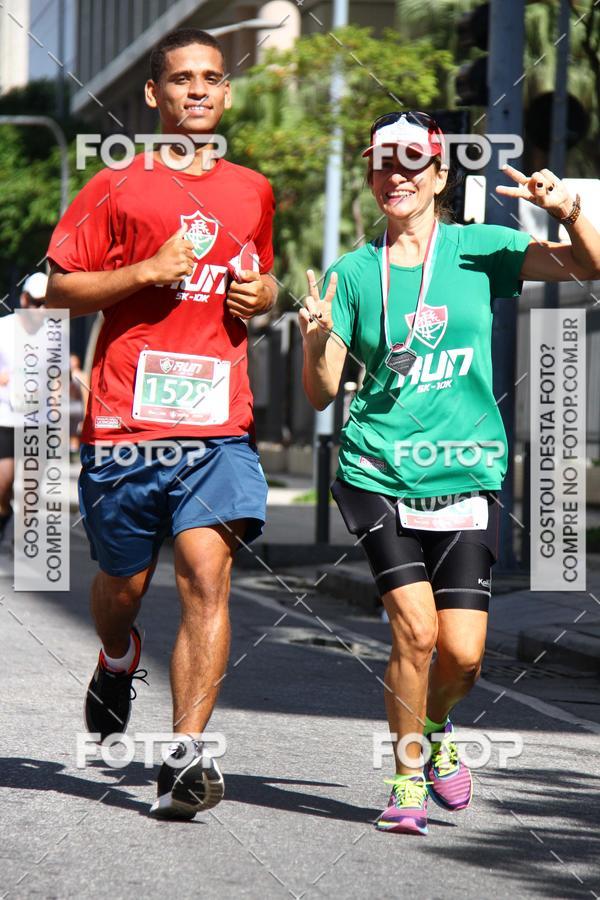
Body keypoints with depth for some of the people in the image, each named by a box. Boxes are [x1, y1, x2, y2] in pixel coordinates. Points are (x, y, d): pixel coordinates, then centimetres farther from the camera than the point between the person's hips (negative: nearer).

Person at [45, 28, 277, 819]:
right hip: (125, 422, -1)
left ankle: (188, 754, -17)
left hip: (218, 425, 1)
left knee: (207, 575, -15)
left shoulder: (252, 193, 15)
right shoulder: (116, 189, 3)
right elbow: (60, 287, 3)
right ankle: (118, 662, 48)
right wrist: (148, 271, -11)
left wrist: (260, 295, 7)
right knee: (124, 582, 12)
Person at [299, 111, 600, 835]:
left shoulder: (480, 251, 3)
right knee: (415, 627, -15)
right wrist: (316, 340, -16)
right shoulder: (353, 273, 4)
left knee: (462, 651, -6)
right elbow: (322, 393, 4)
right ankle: (407, 779, 6)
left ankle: (435, 728, 29)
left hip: (467, 476, 0)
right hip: (378, 475, 0)